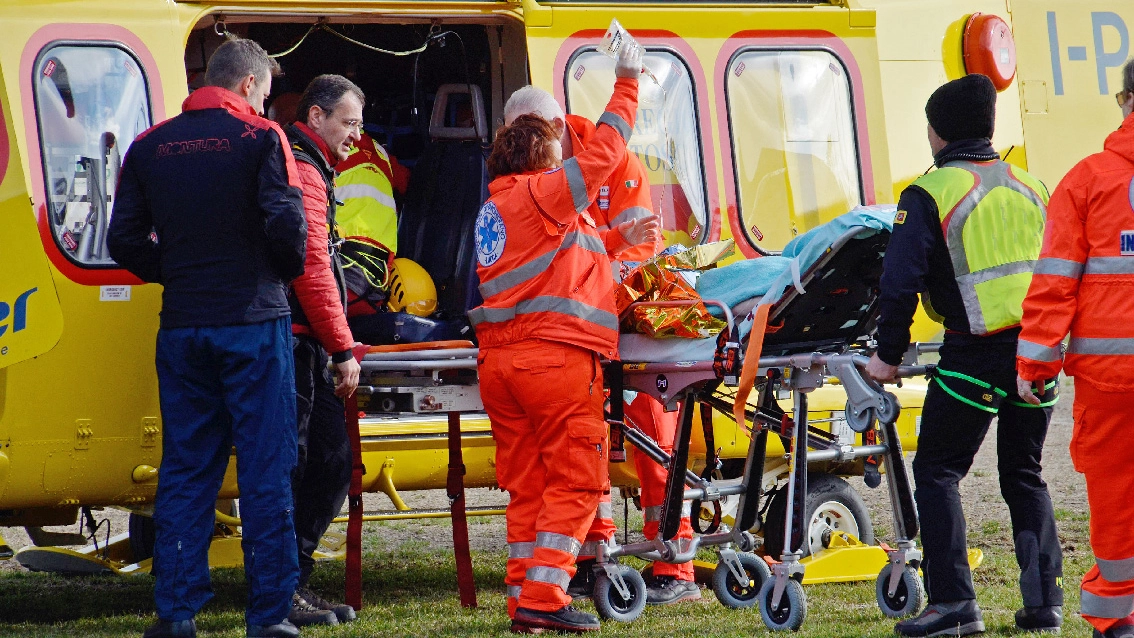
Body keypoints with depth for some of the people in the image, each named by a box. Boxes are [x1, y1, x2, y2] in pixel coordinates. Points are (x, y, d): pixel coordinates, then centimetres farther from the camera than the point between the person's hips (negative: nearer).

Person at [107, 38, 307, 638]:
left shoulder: (151, 145, 8)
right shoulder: (259, 137, -5)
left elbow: (125, 241, 6)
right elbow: (285, 224, -13)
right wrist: (286, 273, 6)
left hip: (182, 326, 4)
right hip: (252, 320, -4)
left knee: (184, 470, 9)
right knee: (265, 470, 0)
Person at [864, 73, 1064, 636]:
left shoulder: (929, 195, -6)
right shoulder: (1029, 188, 13)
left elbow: (901, 281, -11)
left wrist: (888, 354, 1)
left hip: (975, 354, -6)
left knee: (936, 472, 3)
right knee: (1024, 475, 16)